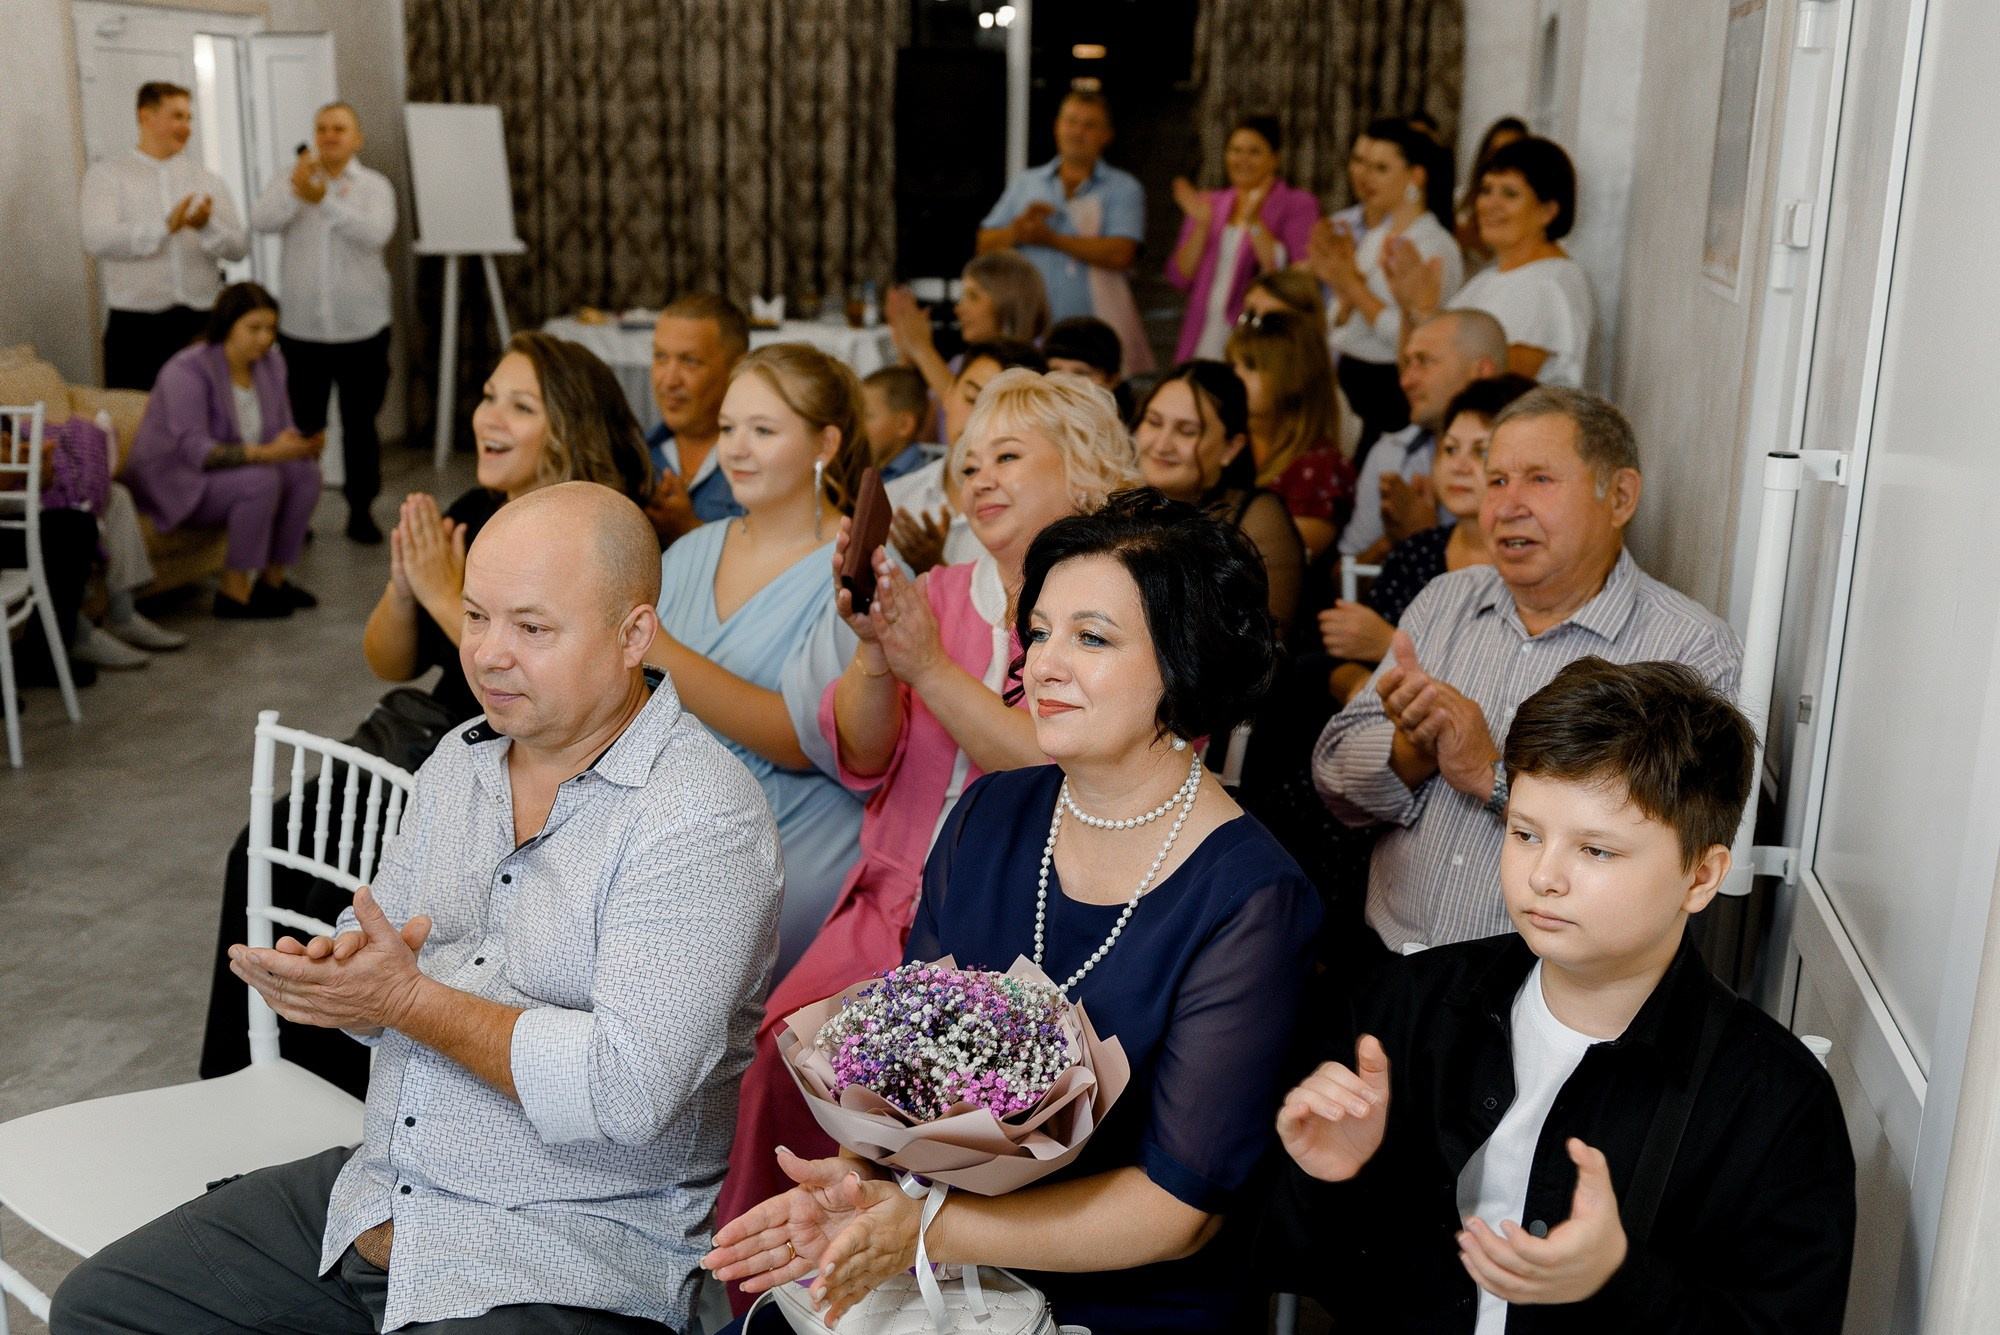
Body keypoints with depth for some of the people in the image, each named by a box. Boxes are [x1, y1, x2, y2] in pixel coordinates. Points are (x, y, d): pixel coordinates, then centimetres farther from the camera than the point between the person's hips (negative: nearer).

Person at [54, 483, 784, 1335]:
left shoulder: (702, 820, -19)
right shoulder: (460, 759, 8)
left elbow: (628, 1091, -26)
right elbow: (371, 972, 12)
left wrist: (408, 1000, -21)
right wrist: (332, 973, -12)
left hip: (568, 1260, -8)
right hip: (377, 1192, 8)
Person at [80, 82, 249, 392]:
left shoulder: (207, 180, 14)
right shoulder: (106, 175, 5)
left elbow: (239, 247, 6)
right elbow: (98, 239, -11)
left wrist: (208, 227, -15)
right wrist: (166, 227, -20)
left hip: (201, 321, 3)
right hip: (134, 325, -3)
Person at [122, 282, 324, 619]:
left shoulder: (270, 362, 0)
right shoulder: (187, 371, -22)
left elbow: (280, 429, 3)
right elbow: (194, 450, -31)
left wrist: (305, 442, -22)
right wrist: (268, 453, -42)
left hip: (221, 473, 7)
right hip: (172, 482, -7)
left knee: (304, 470, -17)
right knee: (261, 480, -32)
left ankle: (272, 578, -4)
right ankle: (234, 592, -20)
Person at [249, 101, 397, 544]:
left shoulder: (375, 185, 1)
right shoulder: (289, 182, 5)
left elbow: (376, 234, -18)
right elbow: (262, 220, -15)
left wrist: (326, 200, -31)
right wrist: (294, 187, -33)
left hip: (362, 329, 0)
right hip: (301, 329, 1)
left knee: (360, 424, 7)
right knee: (303, 426, 2)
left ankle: (360, 509, 18)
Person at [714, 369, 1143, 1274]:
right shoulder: (940, 595, 15)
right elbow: (862, 760, 7)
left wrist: (927, 665, -16)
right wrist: (874, 650, -12)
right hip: (895, 902, 4)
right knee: (789, 1048, -20)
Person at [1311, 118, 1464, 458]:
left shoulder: (1436, 247, -12)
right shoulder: (1374, 237, 12)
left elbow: (1412, 339, -22)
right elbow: (1340, 325, 13)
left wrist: (1354, 285, -17)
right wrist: (1341, 287, -7)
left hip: (1394, 395, -7)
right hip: (1350, 387, 7)